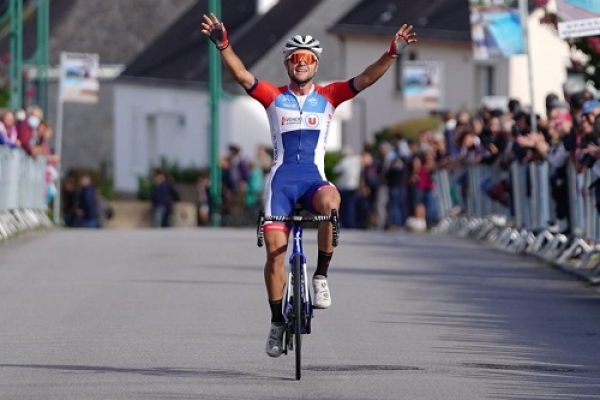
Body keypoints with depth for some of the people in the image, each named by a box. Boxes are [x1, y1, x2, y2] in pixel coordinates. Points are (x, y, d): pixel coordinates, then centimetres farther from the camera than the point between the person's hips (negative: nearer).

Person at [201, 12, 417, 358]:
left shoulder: (328, 97, 11)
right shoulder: (274, 98, 9)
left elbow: (366, 79, 0)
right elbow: (242, 75, -5)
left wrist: (393, 53, -14)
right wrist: (223, 45, -20)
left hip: (314, 179, -1)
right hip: (282, 179, 1)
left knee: (330, 202, -36)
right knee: (275, 250, -8)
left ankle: (321, 276, -19)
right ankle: (277, 321, 8)